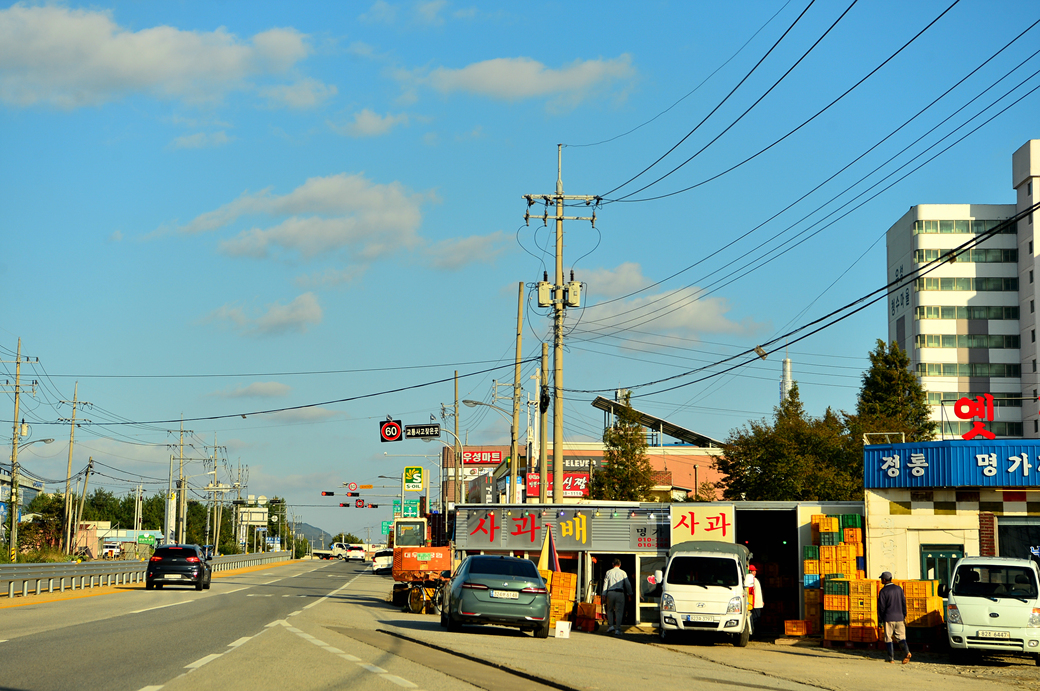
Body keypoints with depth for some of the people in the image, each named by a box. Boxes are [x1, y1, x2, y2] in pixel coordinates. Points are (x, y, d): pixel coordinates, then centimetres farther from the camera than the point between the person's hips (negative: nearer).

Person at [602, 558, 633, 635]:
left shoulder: (608, 572, 9)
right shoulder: (623, 573, 7)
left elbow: (605, 583, 6)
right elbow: (627, 584, 7)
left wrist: (604, 594, 5)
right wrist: (629, 594, 14)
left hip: (610, 593, 1)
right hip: (620, 593, -1)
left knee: (610, 610, 17)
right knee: (619, 611, 0)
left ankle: (610, 625, 2)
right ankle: (617, 629, -6)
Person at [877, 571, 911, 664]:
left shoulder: (883, 591, -8)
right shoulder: (899, 589, 8)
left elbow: (881, 606, -7)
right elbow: (904, 603, 10)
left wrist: (880, 619, 0)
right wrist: (904, 616, 16)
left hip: (888, 618, -4)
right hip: (899, 617, 4)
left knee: (889, 638, 3)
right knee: (901, 636, 6)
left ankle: (891, 658, 1)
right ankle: (907, 651, -18)